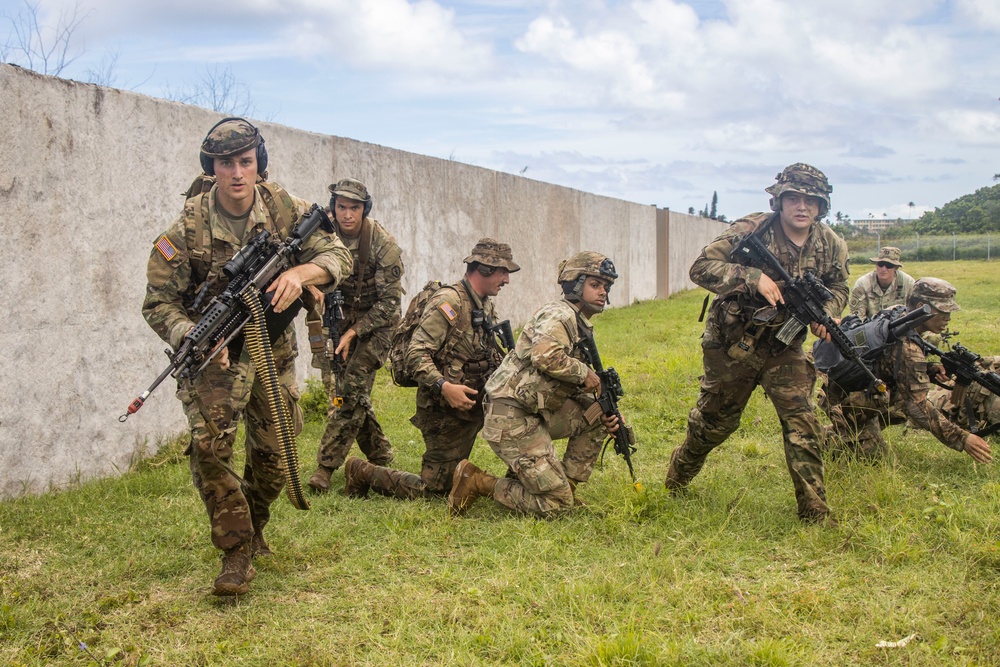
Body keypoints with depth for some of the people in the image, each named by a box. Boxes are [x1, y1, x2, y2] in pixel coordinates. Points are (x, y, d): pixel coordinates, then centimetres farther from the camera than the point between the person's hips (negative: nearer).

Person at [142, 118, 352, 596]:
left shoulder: (284, 209, -8)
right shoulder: (190, 226, -16)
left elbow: (338, 255, -8)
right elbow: (158, 303, -12)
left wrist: (299, 272, -30)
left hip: (272, 346, 3)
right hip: (217, 350, -3)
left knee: (273, 450, 10)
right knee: (210, 444, -22)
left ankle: (253, 528, 37)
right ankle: (237, 553, -10)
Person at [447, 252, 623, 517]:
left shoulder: (582, 327, 20)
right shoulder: (560, 314, -10)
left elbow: (572, 387, 21)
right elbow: (544, 355, -31)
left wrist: (605, 412, 4)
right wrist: (584, 373, -16)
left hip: (538, 413, 10)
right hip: (511, 418, -10)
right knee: (555, 504, -8)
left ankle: (566, 484, 13)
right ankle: (477, 482, 0)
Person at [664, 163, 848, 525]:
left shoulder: (831, 245, -4)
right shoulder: (751, 230, -18)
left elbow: (838, 287, 13)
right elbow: (701, 267, -23)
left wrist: (825, 312, -10)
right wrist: (754, 277, -35)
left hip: (784, 348, 3)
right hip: (732, 344, -3)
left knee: (802, 422, -9)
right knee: (715, 420, 13)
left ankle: (815, 510, 1)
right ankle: (678, 474, 42)